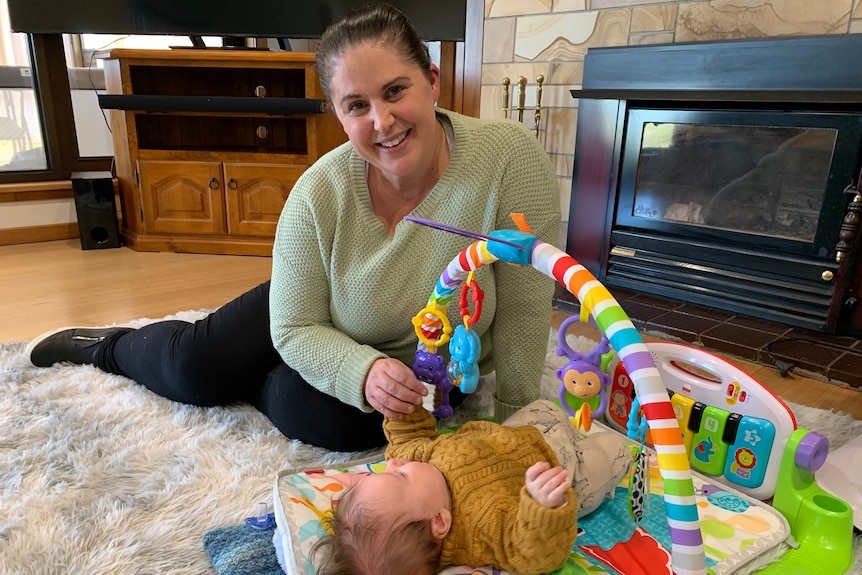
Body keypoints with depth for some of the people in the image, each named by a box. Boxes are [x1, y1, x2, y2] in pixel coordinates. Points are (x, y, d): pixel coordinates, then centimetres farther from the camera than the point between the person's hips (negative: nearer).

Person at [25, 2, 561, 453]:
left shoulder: (512, 157, -31)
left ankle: (253, 385, 9)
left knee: (316, 413, -27)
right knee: (193, 366, -2)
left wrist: (511, 427, -16)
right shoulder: (320, 191, -25)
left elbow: (521, 313, -22)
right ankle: (109, 345, 34)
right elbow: (297, 329, -16)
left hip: (426, 371, -1)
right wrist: (363, 370, -35)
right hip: (330, 335, 2)